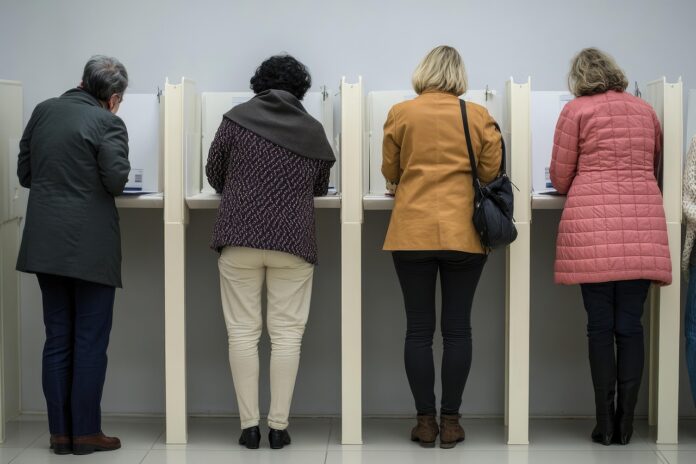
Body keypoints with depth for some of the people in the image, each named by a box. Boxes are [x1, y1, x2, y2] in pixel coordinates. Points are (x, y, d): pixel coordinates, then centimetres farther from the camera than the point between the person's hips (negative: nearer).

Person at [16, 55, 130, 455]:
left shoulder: (43, 111, 9)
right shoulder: (108, 123, -9)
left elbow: (25, 173, 13)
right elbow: (116, 181, -16)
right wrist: (89, 182, 5)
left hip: (46, 244, 6)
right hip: (90, 246, -5)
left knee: (57, 341, 11)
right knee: (90, 342, 3)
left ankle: (60, 432, 14)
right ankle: (86, 433, 7)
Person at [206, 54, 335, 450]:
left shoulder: (237, 118, 2)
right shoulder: (313, 129, 7)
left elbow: (214, 173, 10)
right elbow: (321, 187, 16)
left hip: (240, 238, 0)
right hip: (293, 241, 1)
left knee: (243, 332, 4)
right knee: (287, 334, 4)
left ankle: (250, 425, 5)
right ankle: (279, 426, 4)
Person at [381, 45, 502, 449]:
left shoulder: (401, 113, 2)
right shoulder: (479, 116, 2)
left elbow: (390, 172, 9)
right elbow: (491, 171, 3)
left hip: (412, 233, 0)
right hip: (464, 233, 0)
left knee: (419, 328, 5)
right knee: (457, 328, 5)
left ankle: (426, 422, 9)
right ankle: (450, 421, 9)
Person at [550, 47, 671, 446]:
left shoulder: (577, 110, 4)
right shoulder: (646, 110, 16)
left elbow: (560, 179, 6)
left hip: (593, 228, -3)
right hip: (643, 228, 3)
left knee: (601, 326, 1)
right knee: (630, 326, 4)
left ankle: (606, 423, 3)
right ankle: (625, 423, 4)